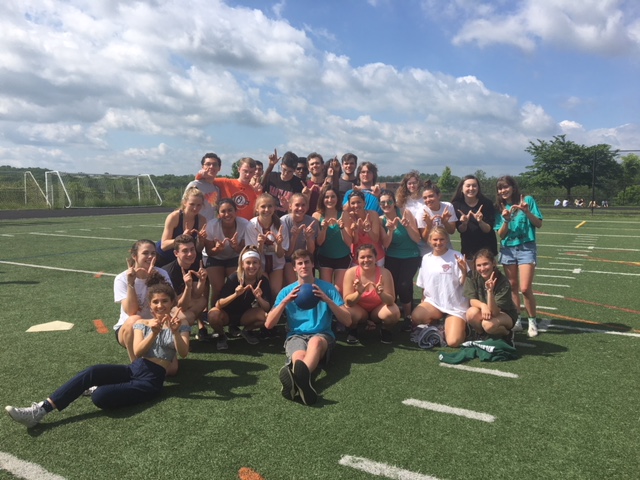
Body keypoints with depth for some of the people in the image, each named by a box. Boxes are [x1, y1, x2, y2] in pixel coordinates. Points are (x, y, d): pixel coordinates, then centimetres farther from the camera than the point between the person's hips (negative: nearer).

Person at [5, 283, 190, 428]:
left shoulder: (179, 324, 3)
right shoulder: (141, 323, 11)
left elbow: (183, 353, -10)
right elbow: (137, 352, -5)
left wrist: (175, 332, -28)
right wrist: (154, 332, -23)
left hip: (152, 379, -4)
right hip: (134, 369, 4)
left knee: (100, 397, -26)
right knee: (91, 372, -25)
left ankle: (99, 389, 9)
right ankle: (40, 410, -19)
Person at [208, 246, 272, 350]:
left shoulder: (263, 280, -15)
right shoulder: (233, 278, -22)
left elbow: (267, 308, -19)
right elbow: (218, 304, -28)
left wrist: (258, 298, -39)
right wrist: (236, 294, -43)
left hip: (245, 315, 2)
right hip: (227, 314, -2)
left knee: (266, 316, -27)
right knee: (213, 315, -35)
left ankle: (247, 331, 6)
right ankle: (221, 336, -1)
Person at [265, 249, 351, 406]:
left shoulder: (328, 288, 7)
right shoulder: (287, 291, 11)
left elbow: (347, 322, 0)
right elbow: (269, 324, 3)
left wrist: (327, 300, -14)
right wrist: (285, 301, -10)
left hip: (322, 335, -1)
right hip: (296, 336, 1)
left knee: (315, 341, -40)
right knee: (299, 356, -37)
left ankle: (296, 378, -70)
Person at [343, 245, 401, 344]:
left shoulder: (384, 273, -22)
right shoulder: (351, 273, -21)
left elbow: (391, 301, -22)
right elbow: (347, 302, -22)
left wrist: (381, 293, -44)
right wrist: (359, 293, -42)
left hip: (378, 310, 0)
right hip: (359, 311, 0)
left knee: (394, 313, -31)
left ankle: (385, 330, 4)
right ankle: (353, 330, 3)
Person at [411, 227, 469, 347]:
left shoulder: (456, 257, -9)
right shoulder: (426, 258, 4)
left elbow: (464, 284, -9)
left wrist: (464, 272, -28)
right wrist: (423, 304, 10)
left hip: (455, 306, -3)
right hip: (433, 302, 4)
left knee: (453, 342, -20)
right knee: (415, 317, -28)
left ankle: (461, 325, 15)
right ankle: (437, 322, 4)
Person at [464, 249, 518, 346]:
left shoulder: (503, 282, -26)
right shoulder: (472, 276, -16)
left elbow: (494, 312, -31)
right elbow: (472, 300, -15)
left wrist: (490, 291, -46)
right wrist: (483, 305, -37)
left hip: (505, 314, -3)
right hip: (483, 312, 3)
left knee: (489, 324, -36)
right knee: (471, 313, -32)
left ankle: (507, 334, -1)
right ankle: (482, 335, 0)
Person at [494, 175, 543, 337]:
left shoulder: (527, 200, -4)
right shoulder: (499, 208, 5)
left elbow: (539, 224, -5)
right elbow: (501, 235, 1)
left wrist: (527, 212, -20)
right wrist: (506, 220, -17)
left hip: (526, 248, -4)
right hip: (507, 249, 4)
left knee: (525, 288, -11)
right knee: (512, 287, 8)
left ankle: (532, 321, 7)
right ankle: (516, 320, 19)